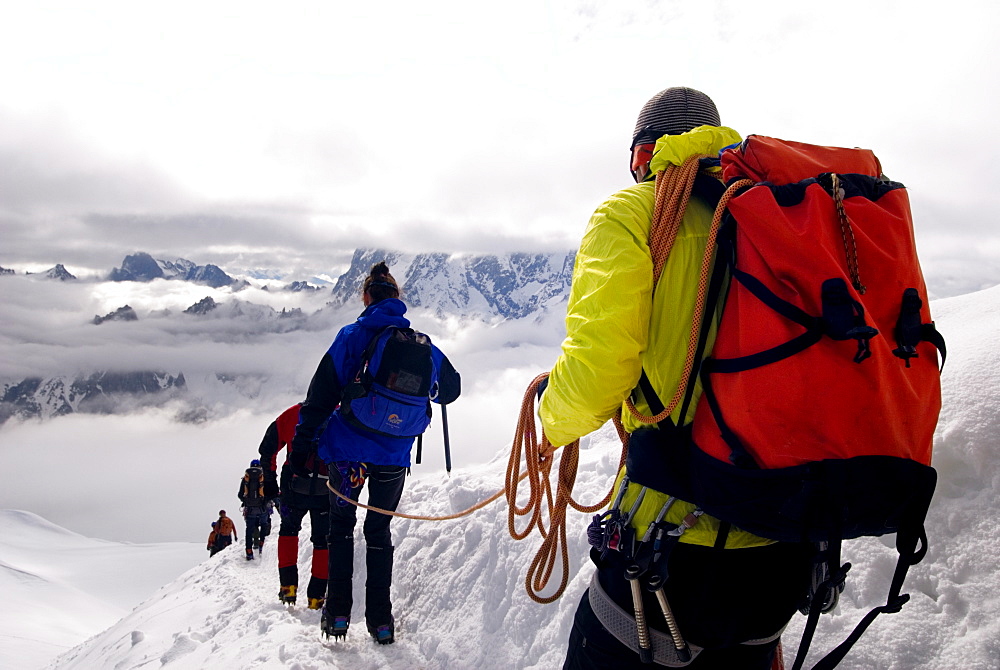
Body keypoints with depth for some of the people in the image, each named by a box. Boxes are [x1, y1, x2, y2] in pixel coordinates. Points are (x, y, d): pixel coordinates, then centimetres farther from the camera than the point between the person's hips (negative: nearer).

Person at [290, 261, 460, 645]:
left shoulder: (352, 337, -7)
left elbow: (321, 395, -11)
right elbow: (451, 389, 16)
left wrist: (303, 444, -6)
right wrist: (426, 390, 37)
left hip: (348, 450, -2)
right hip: (395, 455, 2)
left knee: (341, 525, 17)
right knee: (379, 531, 16)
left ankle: (337, 612, 14)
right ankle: (381, 620, 16)